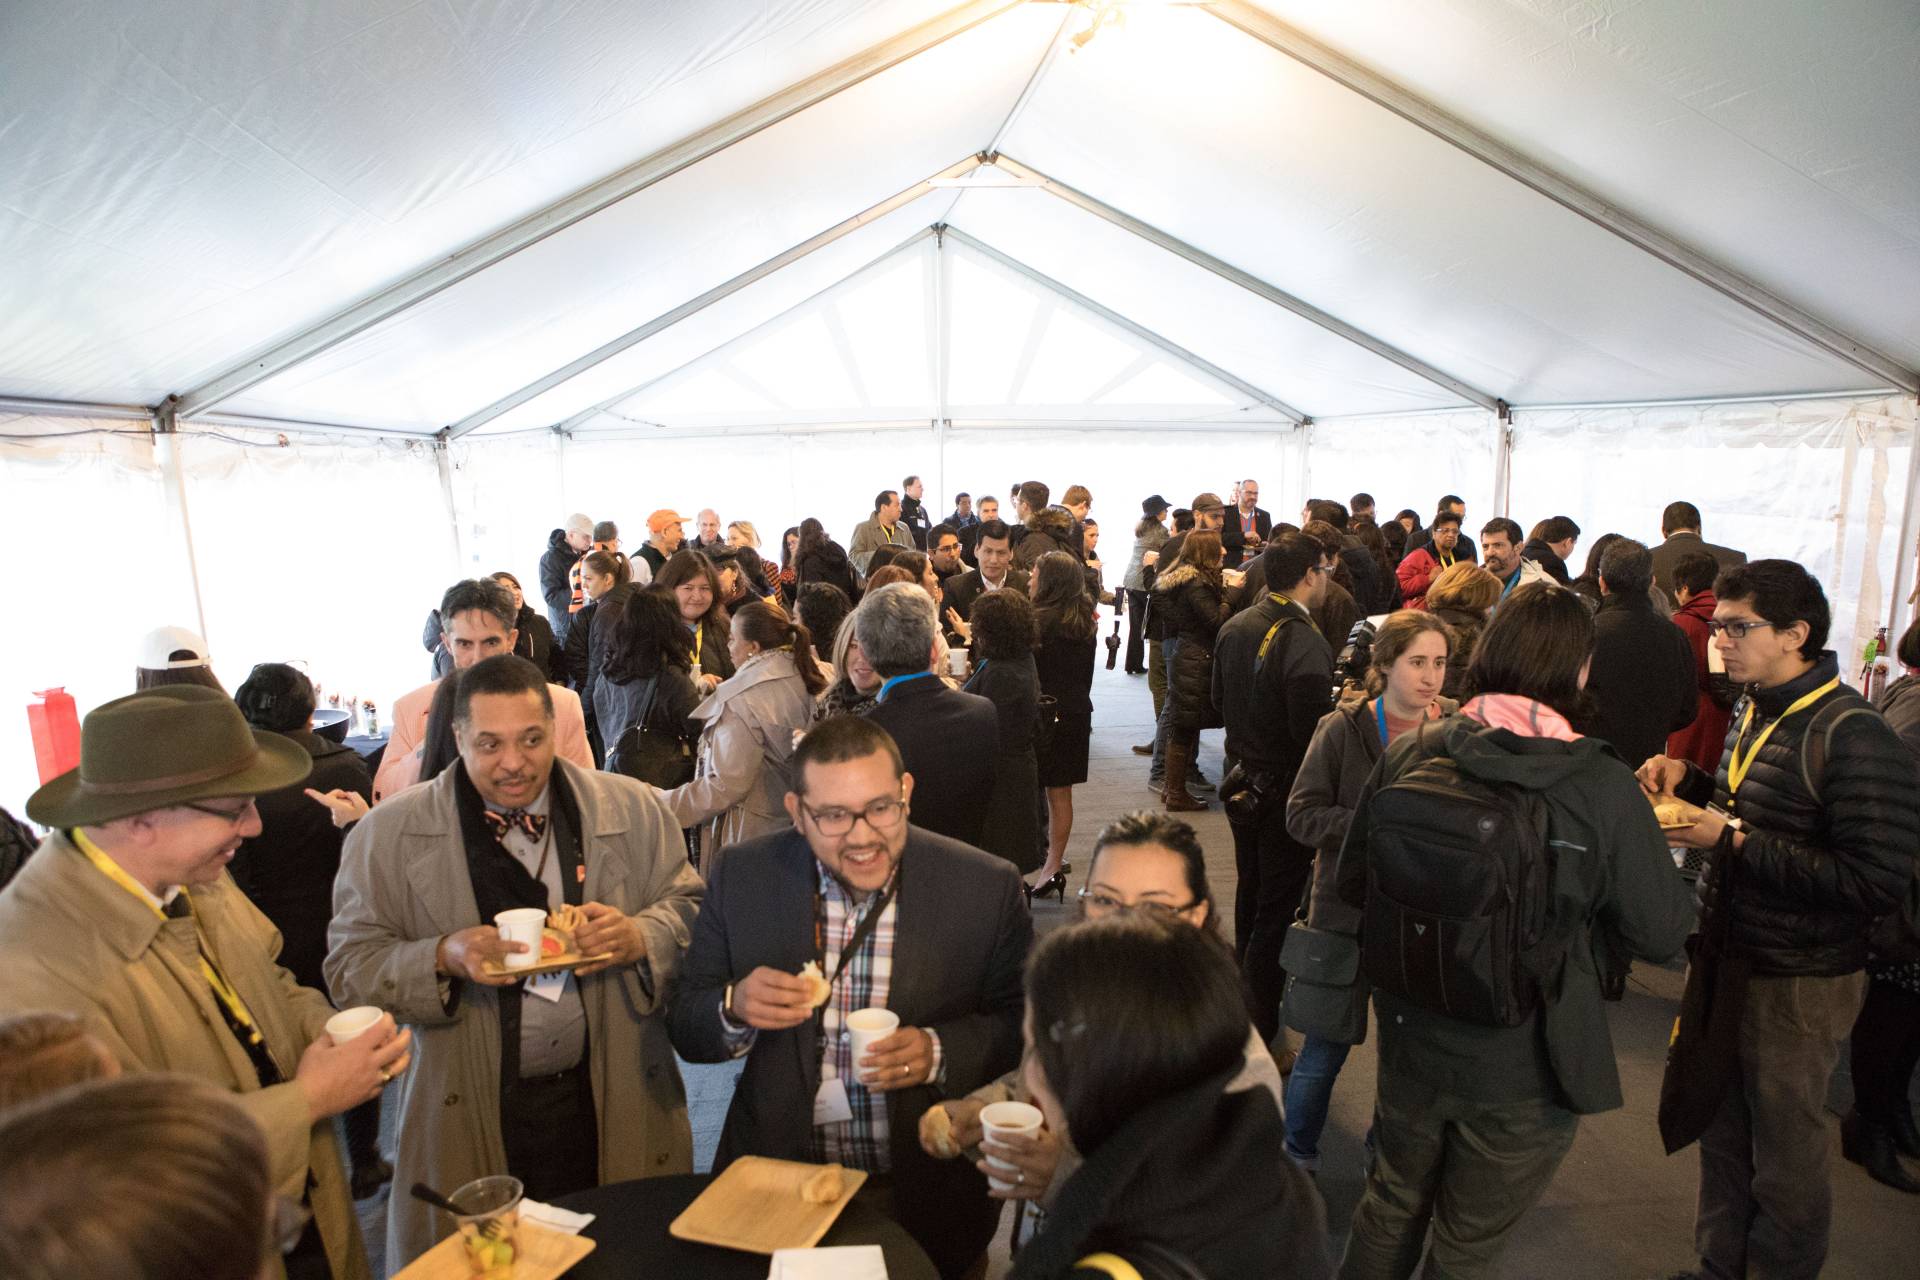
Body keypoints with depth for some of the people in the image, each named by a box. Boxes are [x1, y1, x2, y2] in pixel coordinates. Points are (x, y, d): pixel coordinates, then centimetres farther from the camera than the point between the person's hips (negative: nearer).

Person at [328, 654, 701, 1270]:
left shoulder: (633, 809, -1)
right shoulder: (389, 835, -3)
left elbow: (693, 907, 4)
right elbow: (349, 965, -1)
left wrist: (640, 937, -16)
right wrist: (443, 958, -19)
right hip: (471, 1121, -1)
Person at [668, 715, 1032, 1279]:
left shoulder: (987, 887, -10)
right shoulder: (743, 877, -5)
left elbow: (1028, 1027, -1)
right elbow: (686, 1030, 2)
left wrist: (938, 1053, -18)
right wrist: (735, 1010, -19)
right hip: (777, 1183, 1)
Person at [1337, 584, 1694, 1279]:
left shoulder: (1407, 755, -14)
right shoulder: (1605, 787, -21)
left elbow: (1350, 882, -4)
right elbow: (1662, 931, -12)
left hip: (1410, 1044, 3)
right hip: (1526, 1068, -2)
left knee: (1392, 1206, 27)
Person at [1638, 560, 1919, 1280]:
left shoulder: (1852, 736, -21)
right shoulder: (1757, 710, 5)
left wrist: (1731, 839, -26)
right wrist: (1688, 780, 1)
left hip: (1798, 984, -8)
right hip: (1726, 957, 8)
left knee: (1784, 1158, 12)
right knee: (1720, 1133, 22)